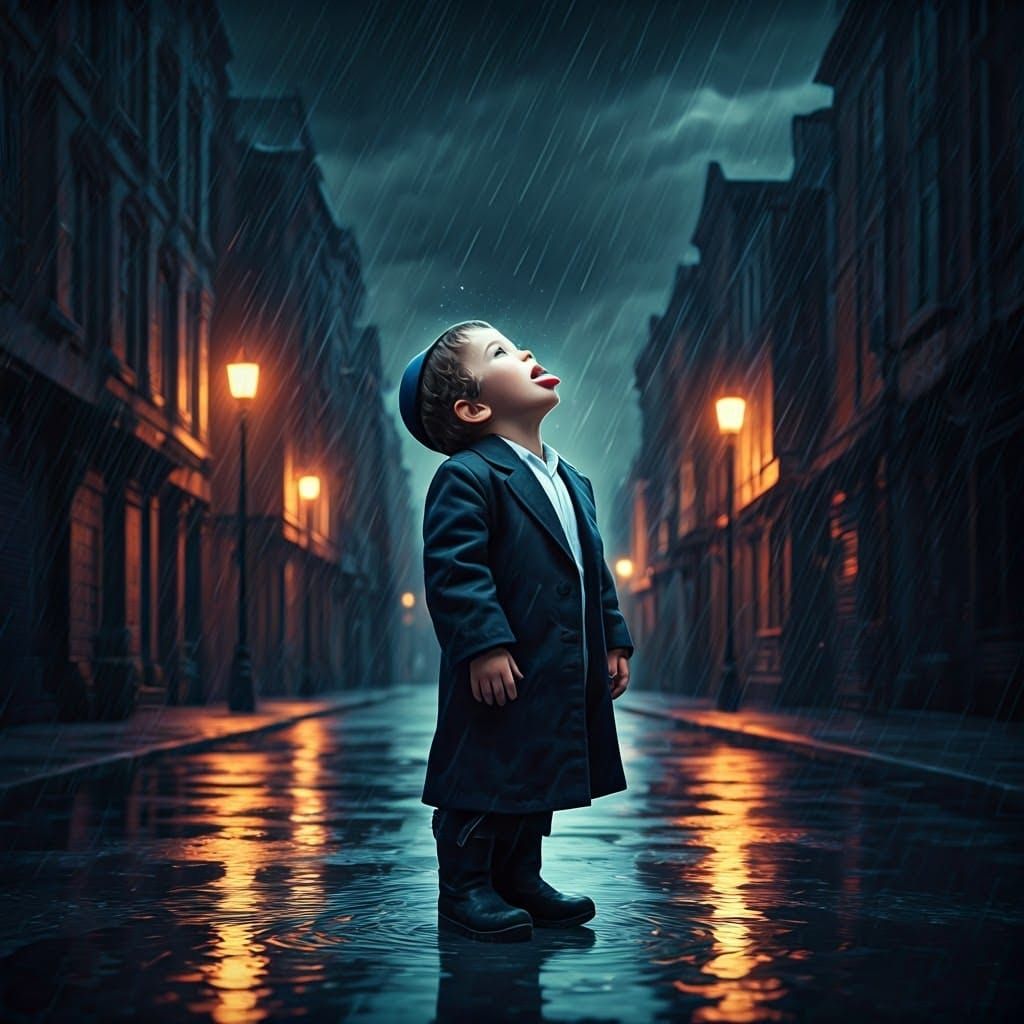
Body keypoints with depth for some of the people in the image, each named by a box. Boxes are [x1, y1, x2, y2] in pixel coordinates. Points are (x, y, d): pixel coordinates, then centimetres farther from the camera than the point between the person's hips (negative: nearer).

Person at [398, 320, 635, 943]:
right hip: (502, 670, -8)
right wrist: (483, 644, -25)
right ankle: (465, 890, 10)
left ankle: (520, 878, 29)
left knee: (538, 774, 16)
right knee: (483, 777, -1)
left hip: (563, 674, 8)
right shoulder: (467, 477, -12)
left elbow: (596, 569, 20)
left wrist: (614, 640, 14)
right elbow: (453, 568, -19)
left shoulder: (572, 481, 16)